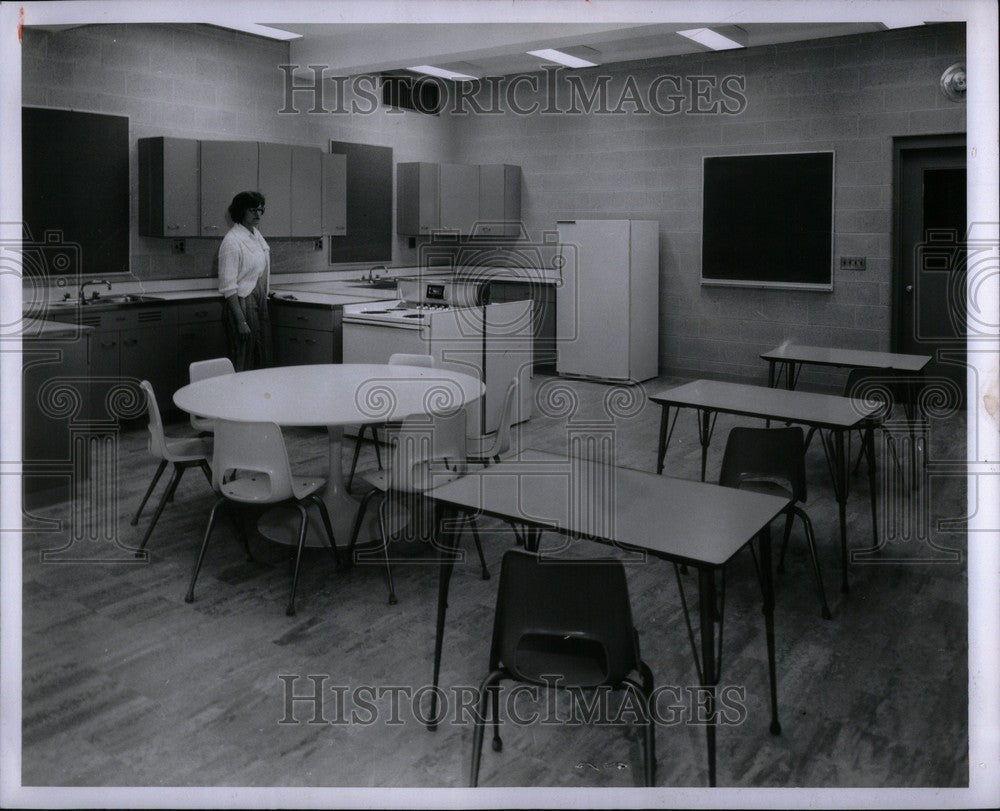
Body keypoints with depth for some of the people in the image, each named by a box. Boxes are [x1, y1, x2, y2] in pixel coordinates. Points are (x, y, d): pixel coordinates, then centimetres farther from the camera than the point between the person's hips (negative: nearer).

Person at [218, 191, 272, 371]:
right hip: (241, 305, -8)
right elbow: (228, 287, -18)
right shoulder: (232, 241, -14)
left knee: (260, 363, 10)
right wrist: (240, 321, -22)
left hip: (260, 305, 8)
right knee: (242, 365, -4)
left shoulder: (256, 234, 11)